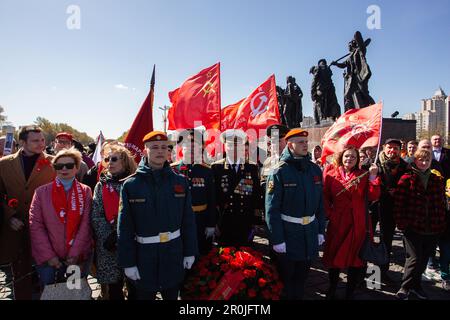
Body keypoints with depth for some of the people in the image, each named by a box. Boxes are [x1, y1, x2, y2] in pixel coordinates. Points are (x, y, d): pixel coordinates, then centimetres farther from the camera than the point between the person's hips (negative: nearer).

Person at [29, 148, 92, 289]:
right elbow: (35, 224, -5)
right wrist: (48, 255, -10)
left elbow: (86, 224, -6)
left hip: (78, 256, 0)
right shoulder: (41, 192, -2)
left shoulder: (85, 191, -1)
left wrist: (75, 254, -12)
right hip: (48, 257, 0)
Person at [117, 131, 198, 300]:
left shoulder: (180, 181, -2)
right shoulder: (131, 185, -8)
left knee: (172, 294, 20)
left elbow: (188, 220, 1)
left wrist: (190, 252, 2)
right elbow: (125, 227, -6)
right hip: (144, 254, -2)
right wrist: (128, 262, -6)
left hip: (174, 254, 2)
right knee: (144, 294, 17)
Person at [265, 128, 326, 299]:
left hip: (310, 232, 5)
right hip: (287, 232, -4)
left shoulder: (315, 170, 4)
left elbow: (320, 204, 10)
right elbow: (272, 208, -14)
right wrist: (277, 239, -15)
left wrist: (321, 231, 8)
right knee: (286, 277, 12)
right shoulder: (279, 172, -12)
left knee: (302, 276, 20)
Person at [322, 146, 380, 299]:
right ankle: (332, 289, 34)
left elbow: (373, 197, -7)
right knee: (334, 255, 12)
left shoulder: (363, 175, 2)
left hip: (358, 223, 1)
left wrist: (373, 178, -17)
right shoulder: (331, 175, -1)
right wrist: (330, 214, -8)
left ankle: (350, 292, 29)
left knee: (355, 258, 10)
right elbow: (325, 198, 2)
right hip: (337, 223, 0)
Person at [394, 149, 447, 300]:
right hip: (412, 227, -5)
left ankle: (416, 285, 34)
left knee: (424, 259, 15)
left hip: (432, 229, 5)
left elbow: (442, 203, 12)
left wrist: (441, 224, 7)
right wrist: (401, 223, -10)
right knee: (414, 258, -5)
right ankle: (405, 287, 14)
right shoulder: (407, 179, -5)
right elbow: (398, 202, -8)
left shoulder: (437, 180, 9)